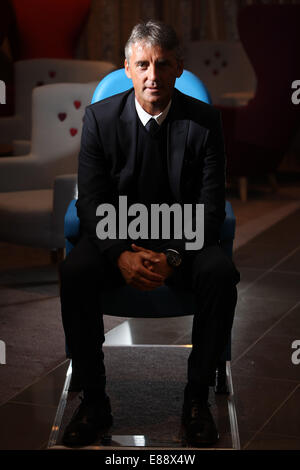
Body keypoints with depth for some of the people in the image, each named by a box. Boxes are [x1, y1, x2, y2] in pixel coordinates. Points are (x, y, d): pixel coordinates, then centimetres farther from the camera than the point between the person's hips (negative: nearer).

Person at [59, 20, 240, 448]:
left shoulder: (204, 121, -5)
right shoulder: (100, 117, -3)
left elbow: (210, 207, -8)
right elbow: (92, 201, -7)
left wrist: (173, 257, -25)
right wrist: (121, 254, -25)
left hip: (183, 237, 0)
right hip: (117, 236, 1)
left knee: (221, 274, -31)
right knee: (74, 273, -30)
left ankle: (197, 398, -15)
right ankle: (94, 400, -15)